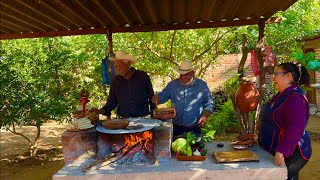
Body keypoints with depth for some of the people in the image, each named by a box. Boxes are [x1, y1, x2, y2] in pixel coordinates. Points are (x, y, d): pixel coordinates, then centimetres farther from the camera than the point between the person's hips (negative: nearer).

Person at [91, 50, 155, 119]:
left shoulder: (143, 76, 3)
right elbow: (112, 102, 15)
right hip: (124, 120, 2)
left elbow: (152, 98, 7)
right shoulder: (116, 81, 10)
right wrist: (101, 111, -2)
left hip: (143, 119, -2)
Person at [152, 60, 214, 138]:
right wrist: (156, 98, -18)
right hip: (176, 128, 1)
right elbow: (162, 96, 4)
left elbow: (209, 104, 4)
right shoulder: (172, 84, 1)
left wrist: (205, 117, -10)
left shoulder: (202, 85, -1)